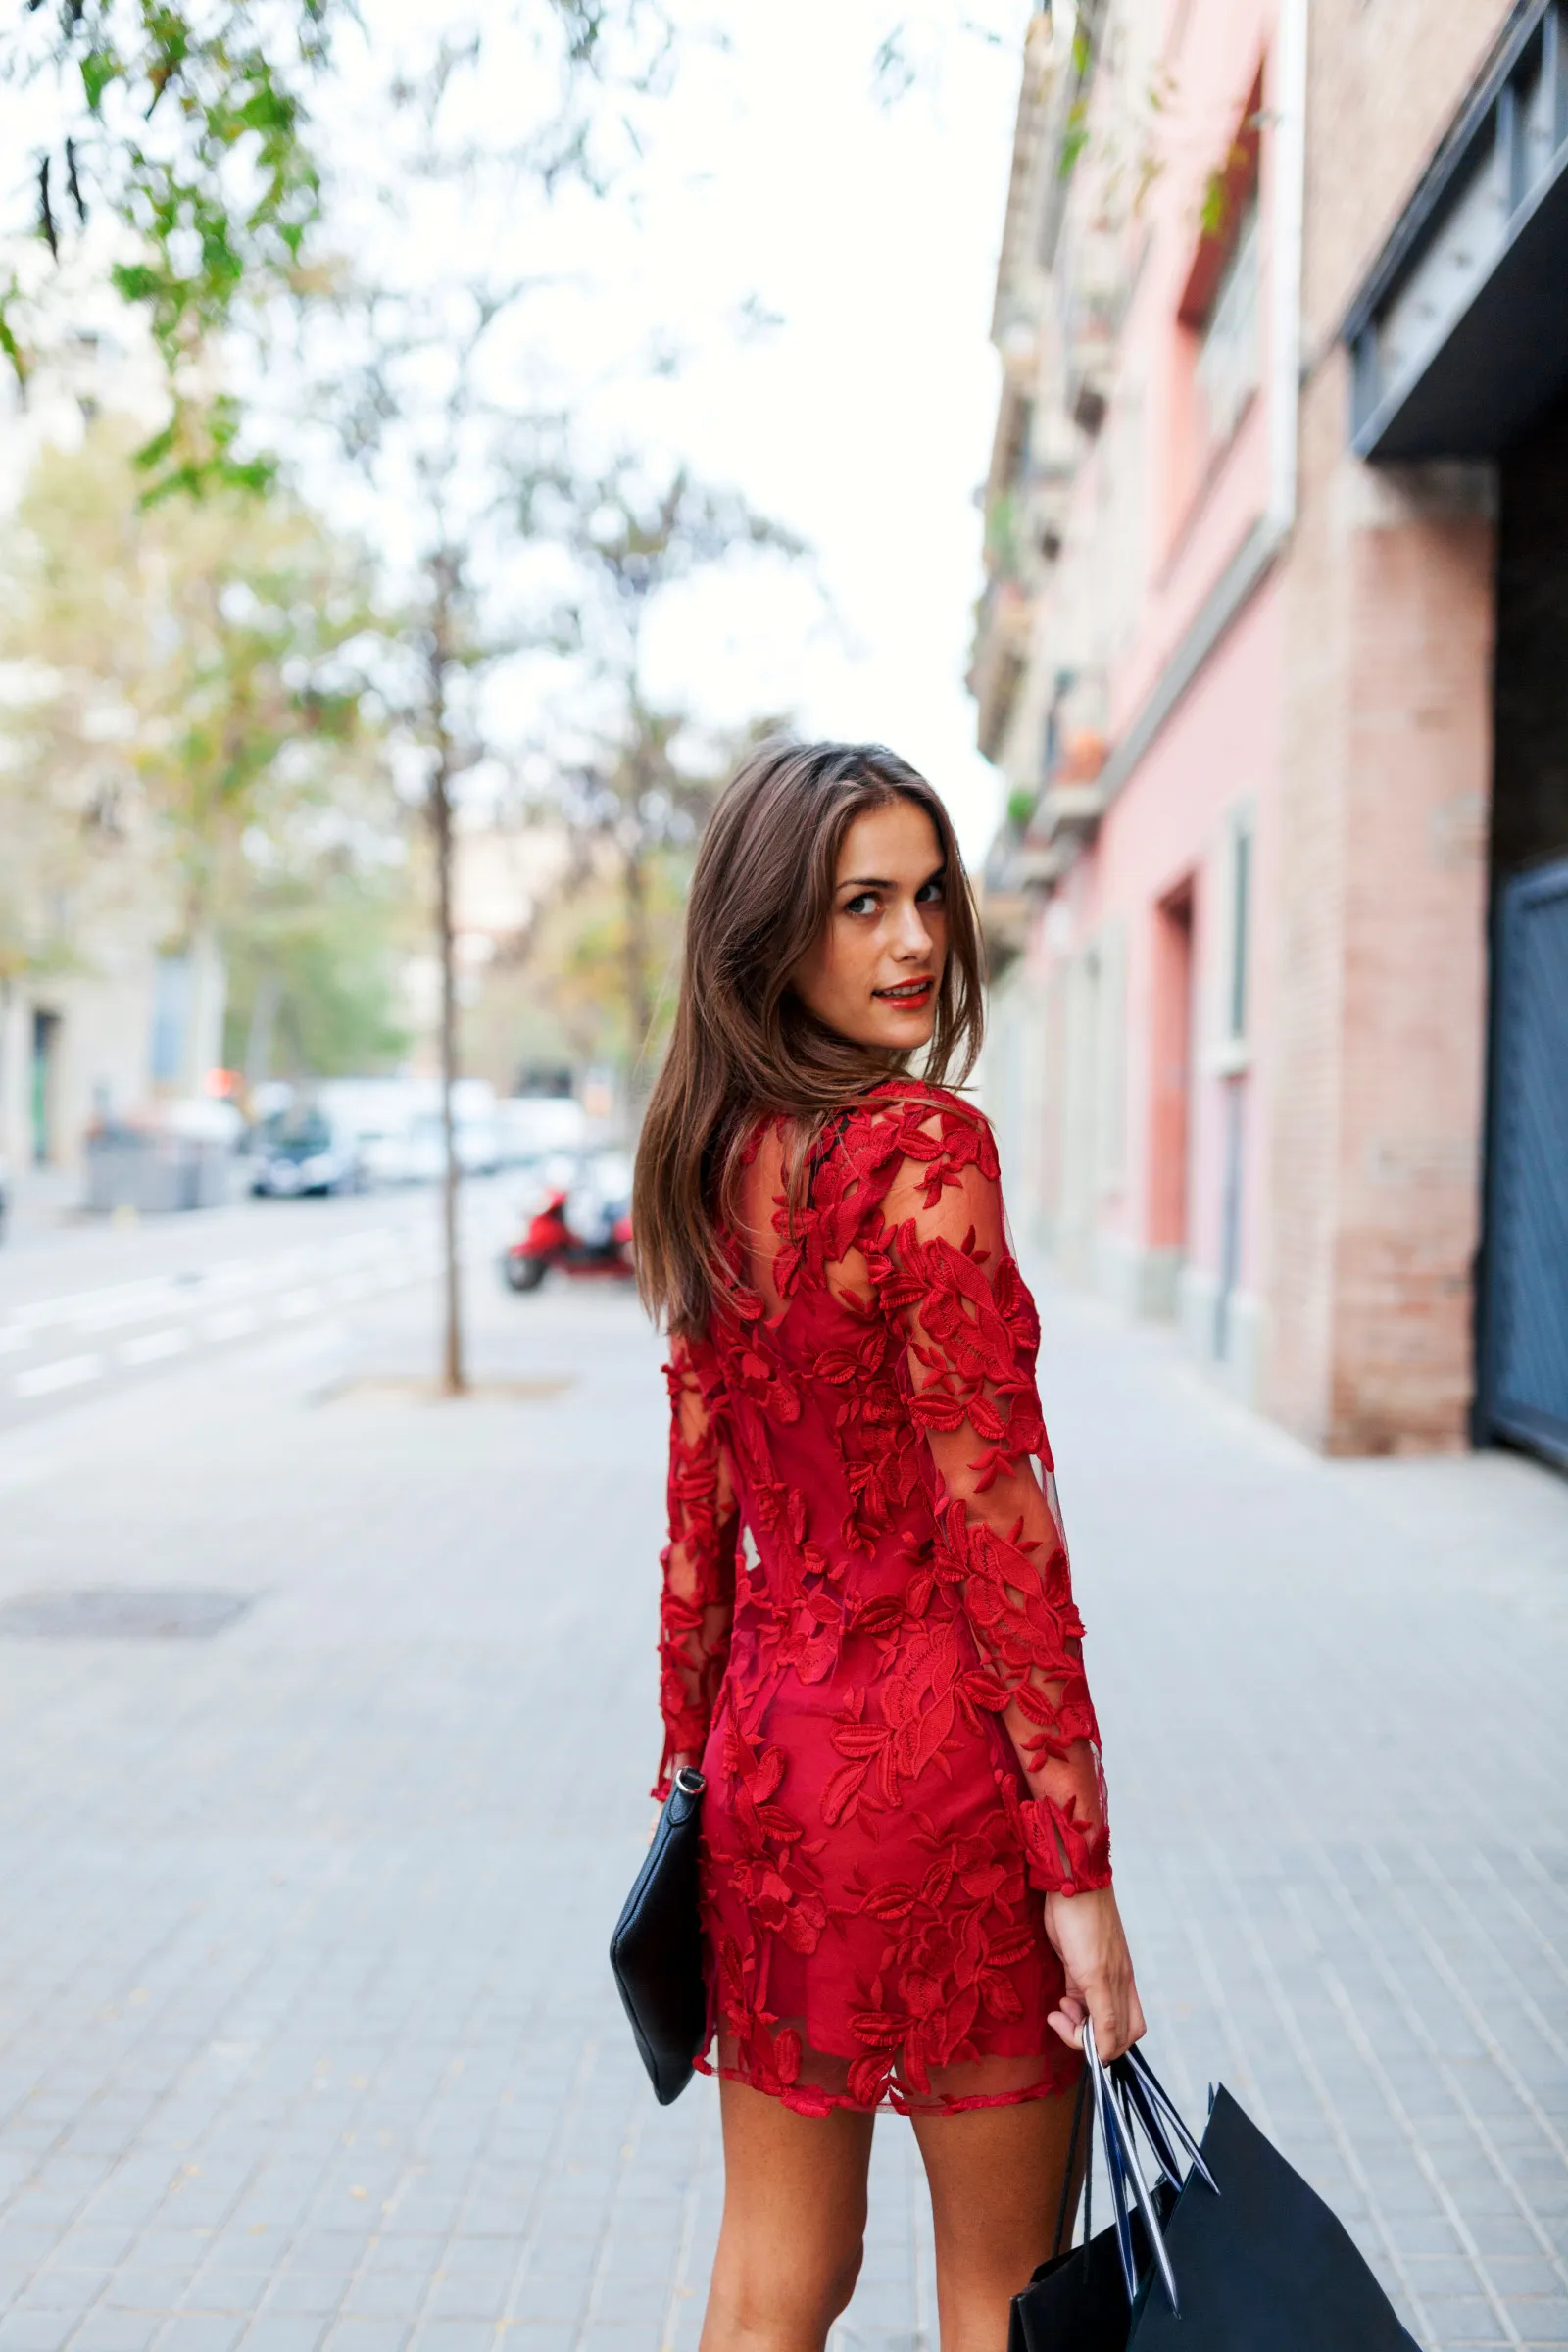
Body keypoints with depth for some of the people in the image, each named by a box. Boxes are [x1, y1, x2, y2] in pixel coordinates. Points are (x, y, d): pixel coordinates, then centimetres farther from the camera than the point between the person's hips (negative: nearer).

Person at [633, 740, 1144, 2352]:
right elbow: (994, 1522, -19)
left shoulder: (708, 1161, 5)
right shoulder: (922, 1147, -17)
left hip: (768, 1751, 7)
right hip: (939, 1756, -7)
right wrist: (1079, 1869, -14)